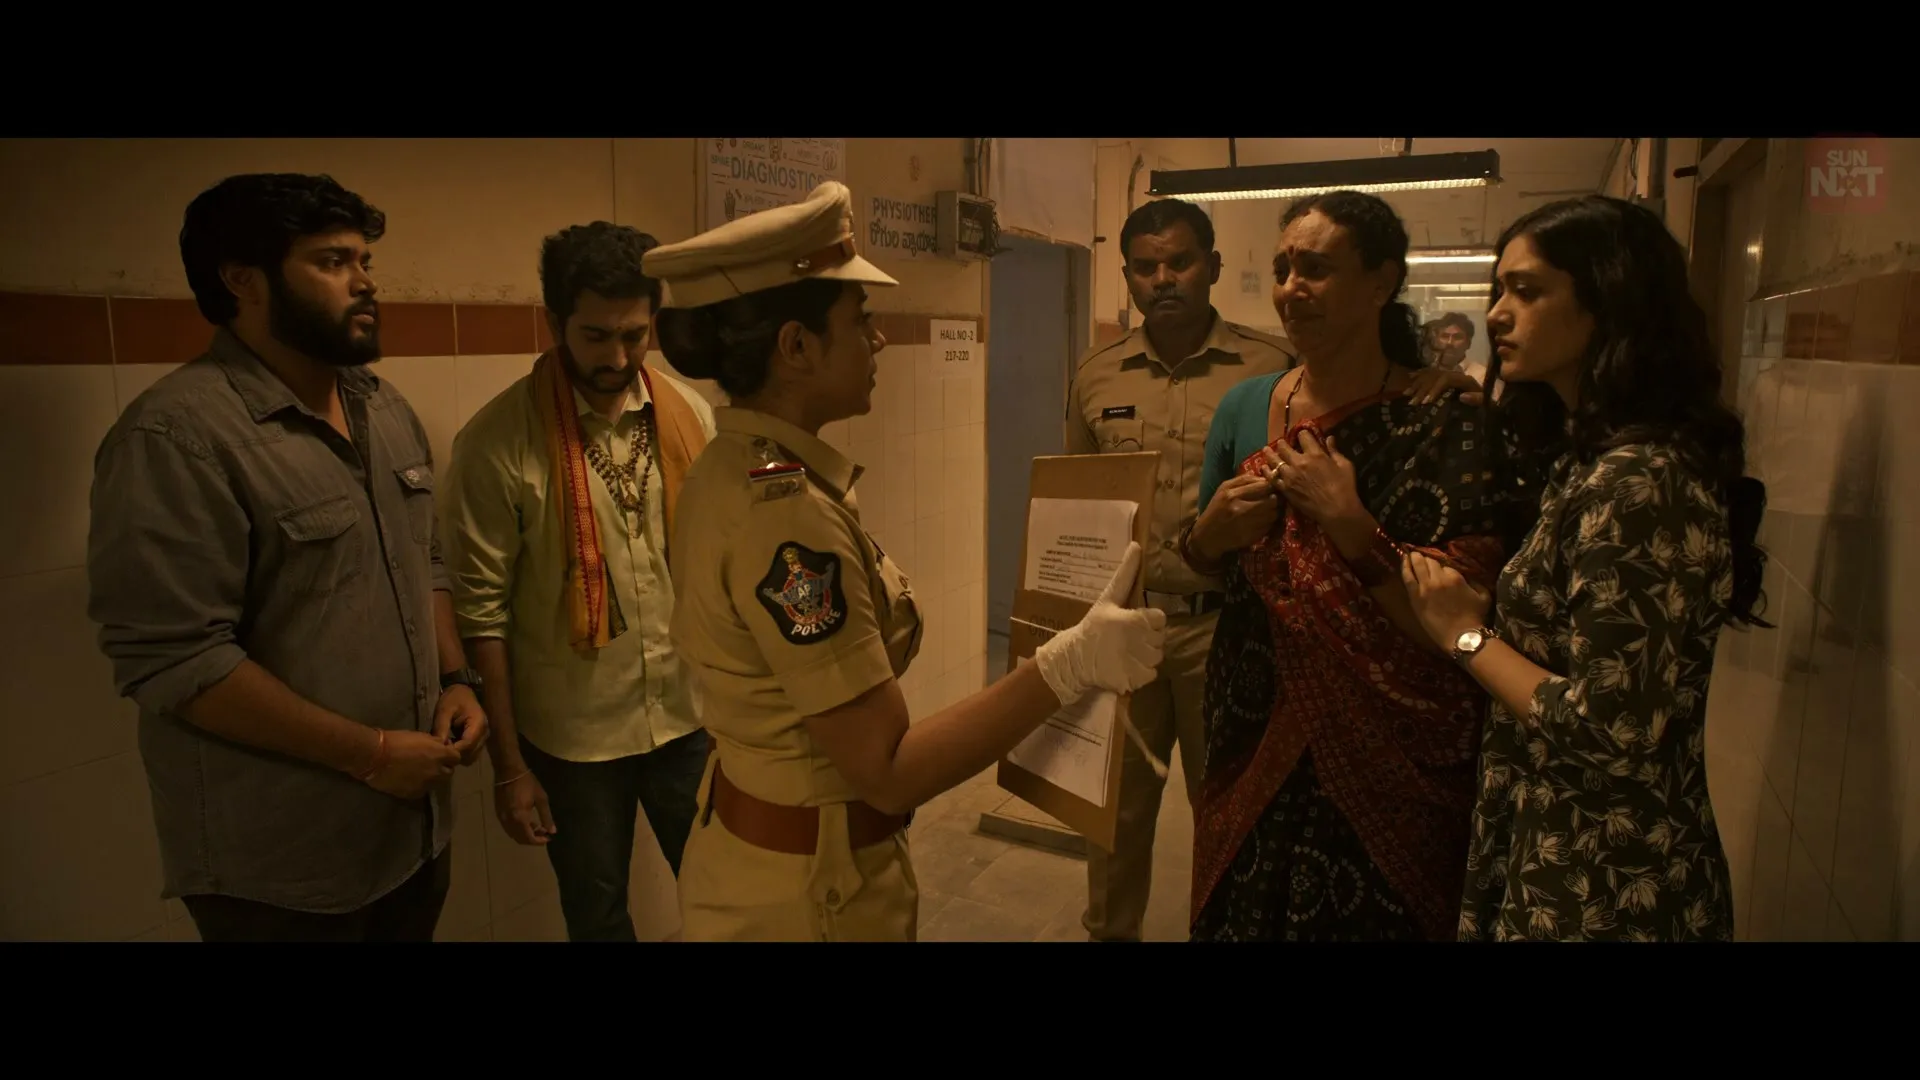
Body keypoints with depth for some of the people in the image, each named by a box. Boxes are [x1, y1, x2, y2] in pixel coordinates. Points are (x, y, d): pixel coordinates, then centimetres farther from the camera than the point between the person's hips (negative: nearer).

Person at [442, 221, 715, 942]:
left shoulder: (689, 414, -2)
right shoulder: (498, 442, -13)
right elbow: (482, 612, -10)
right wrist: (508, 763, -7)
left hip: (689, 718, 3)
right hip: (573, 738, -2)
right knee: (597, 916, 17)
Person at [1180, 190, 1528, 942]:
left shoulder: (1441, 421, -14)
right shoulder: (1244, 407, 0)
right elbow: (1196, 573, 10)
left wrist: (1350, 526, -25)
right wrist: (1209, 534, -11)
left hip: (1389, 767, -4)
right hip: (1253, 745, 4)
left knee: (1369, 916, 15)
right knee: (1240, 915, 19)